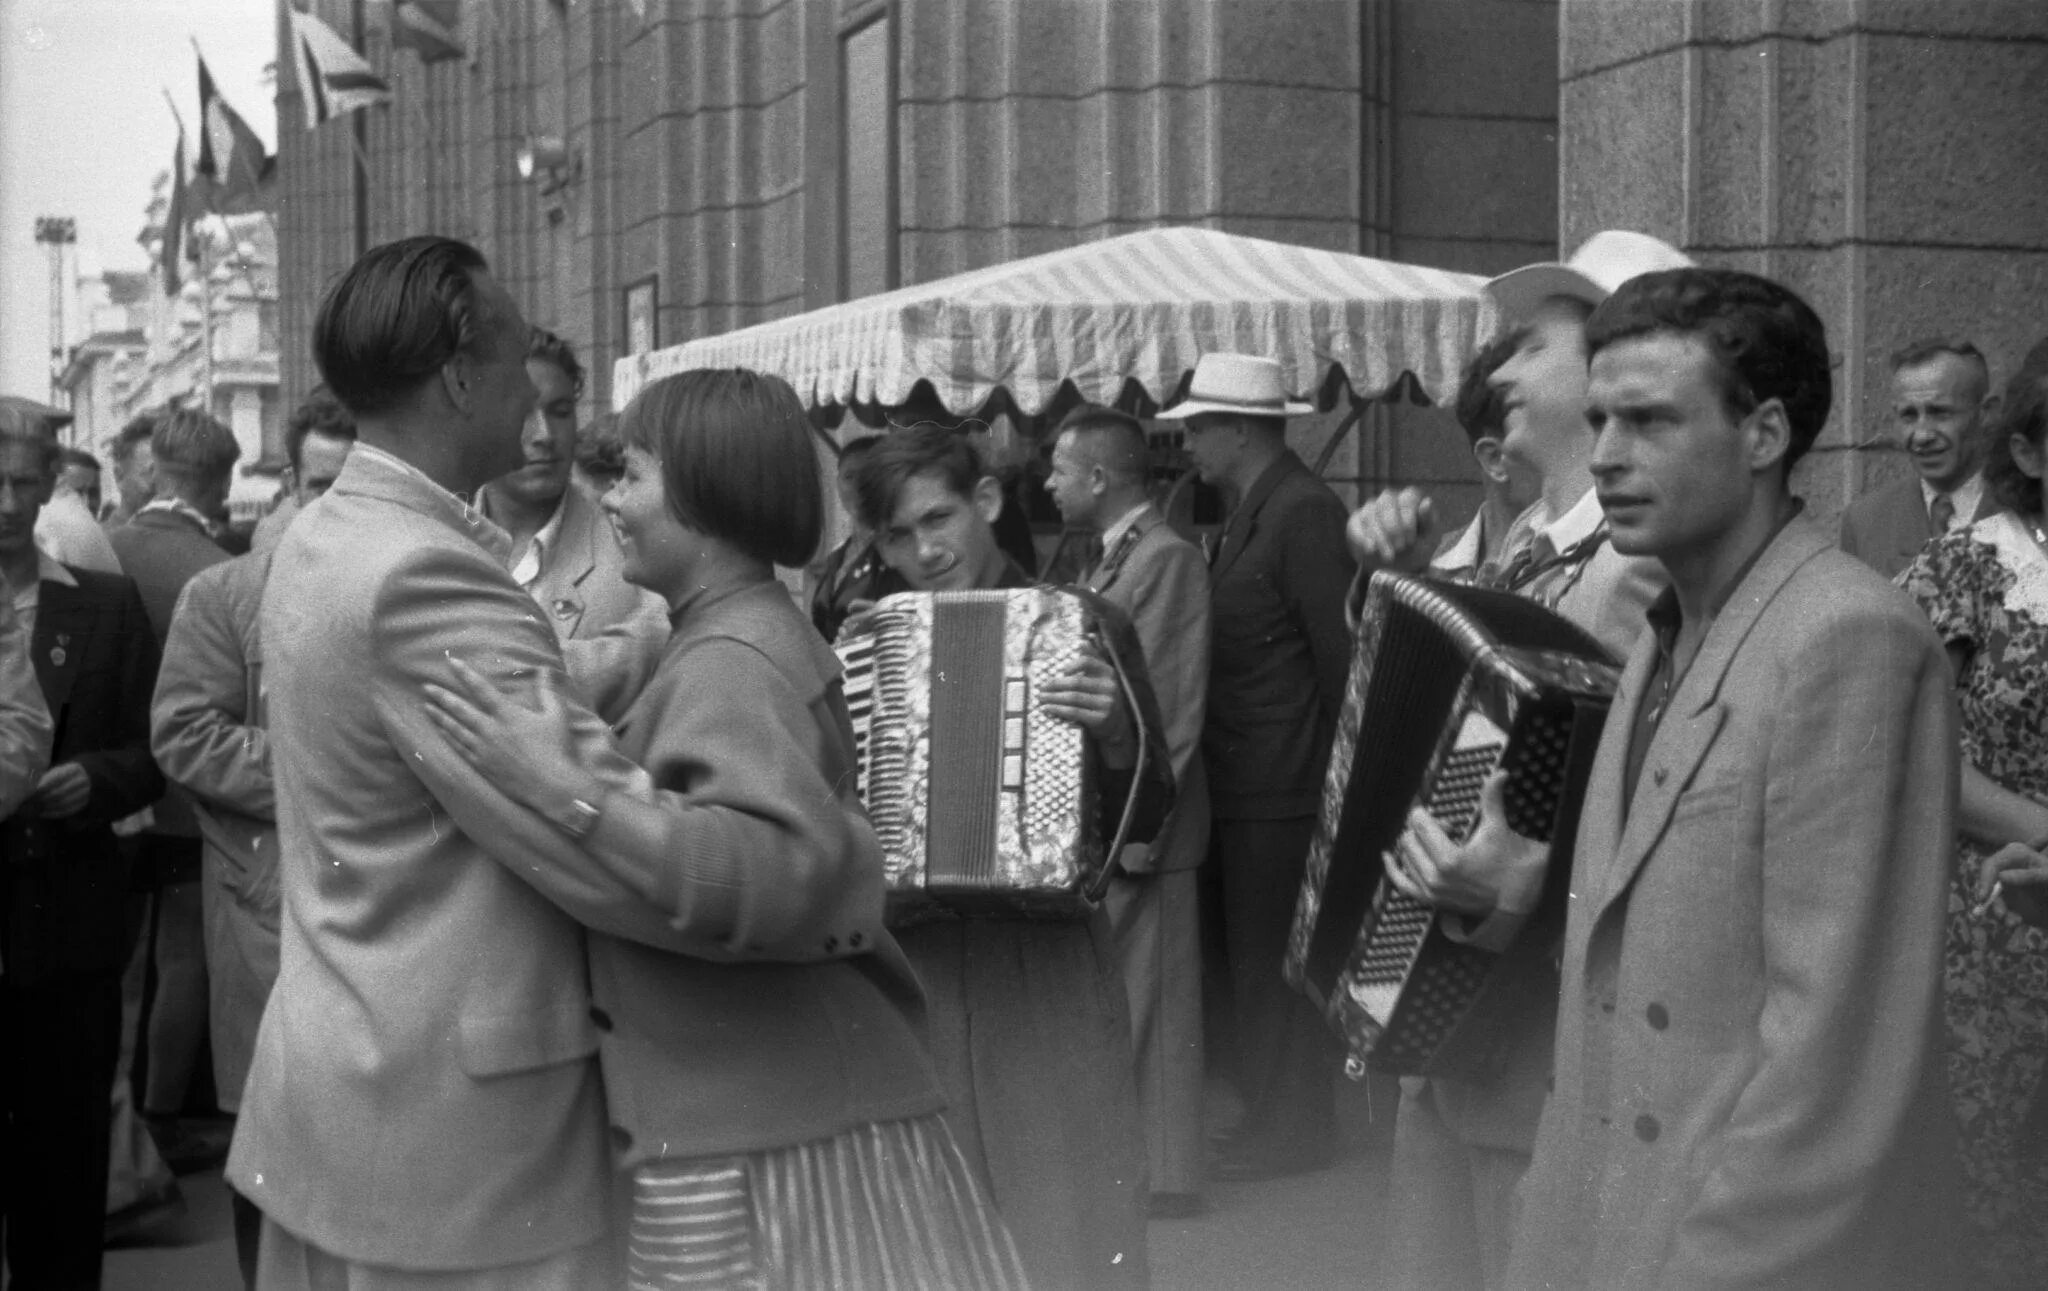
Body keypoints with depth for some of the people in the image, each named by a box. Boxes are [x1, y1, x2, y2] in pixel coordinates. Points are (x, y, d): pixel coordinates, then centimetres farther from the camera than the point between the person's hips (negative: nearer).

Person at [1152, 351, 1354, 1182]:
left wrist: (1338, 766, -16)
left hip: (1280, 792, -10)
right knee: (1254, 956, 15)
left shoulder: (1304, 513, -16)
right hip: (1245, 784, 10)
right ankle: (1276, 1116, 24)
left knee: (1271, 960, -3)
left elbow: (1341, 653, -18)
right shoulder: (1255, 511, 15)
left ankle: (1287, 1132, 7)